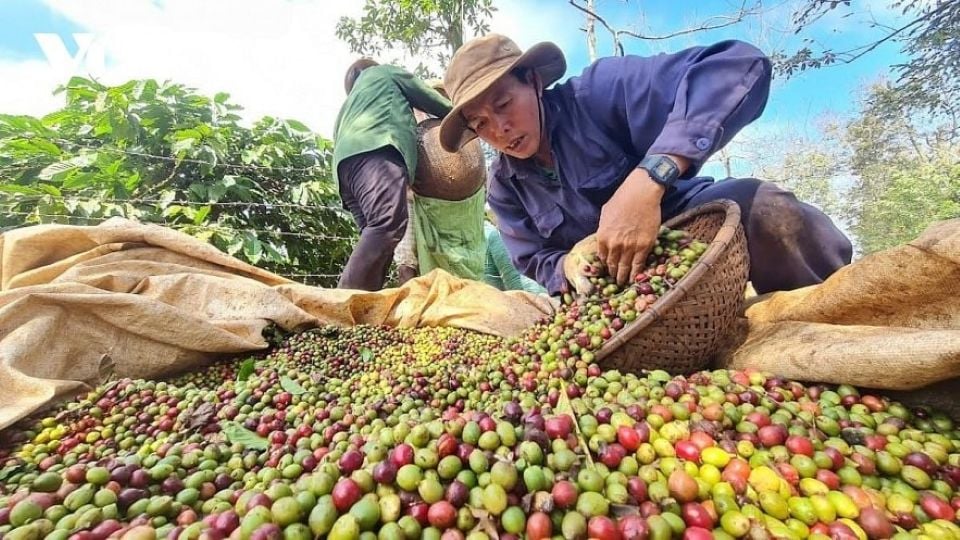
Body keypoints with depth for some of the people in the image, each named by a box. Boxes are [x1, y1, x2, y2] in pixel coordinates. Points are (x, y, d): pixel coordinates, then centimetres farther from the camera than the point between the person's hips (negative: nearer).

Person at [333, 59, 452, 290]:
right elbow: (430, 99, 30)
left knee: (377, 236, -5)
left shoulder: (347, 108, 46)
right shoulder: (384, 72, 32)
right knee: (389, 224, -26)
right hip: (375, 150, -7)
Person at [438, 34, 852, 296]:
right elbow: (537, 262, 0)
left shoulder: (597, 90, -17)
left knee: (758, 207, -34)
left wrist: (646, 180, -42)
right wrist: (569, 264, -24)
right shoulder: (503, 187, -2)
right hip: (621, 289, 5)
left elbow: (740, 66, -27)